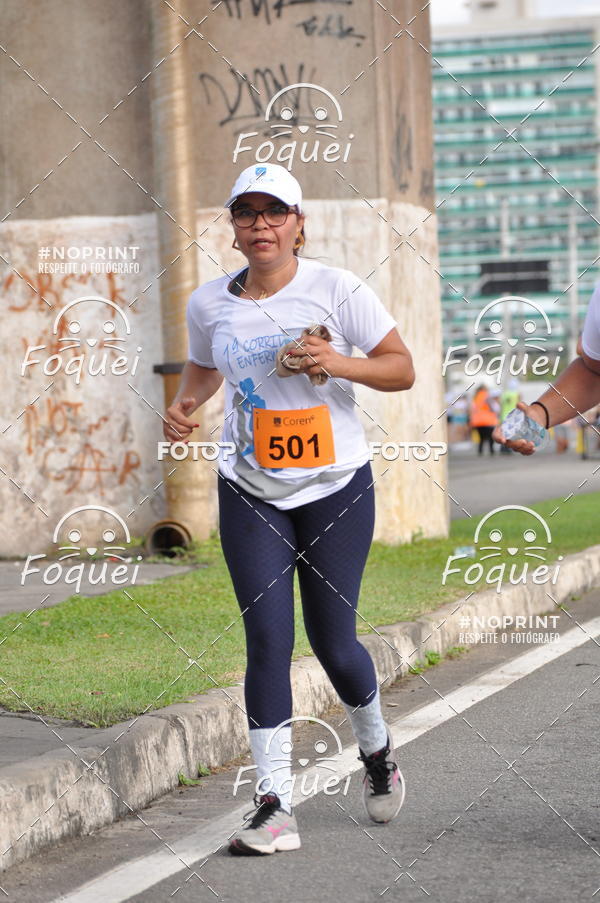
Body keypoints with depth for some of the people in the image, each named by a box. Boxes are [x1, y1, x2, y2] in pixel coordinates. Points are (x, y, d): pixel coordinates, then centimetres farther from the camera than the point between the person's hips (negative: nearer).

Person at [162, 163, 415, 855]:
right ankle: (274, 807, -5)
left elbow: (402, 369, -3)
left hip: (337, 487, -2)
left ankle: (376, 750, 34)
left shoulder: (336, 289, -7)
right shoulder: (209, 303, 2)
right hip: (249, 494, 2)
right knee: (267, 638, -8)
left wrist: (337, 363, -21)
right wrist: (183, 407, 0)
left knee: (333, 642, 2)